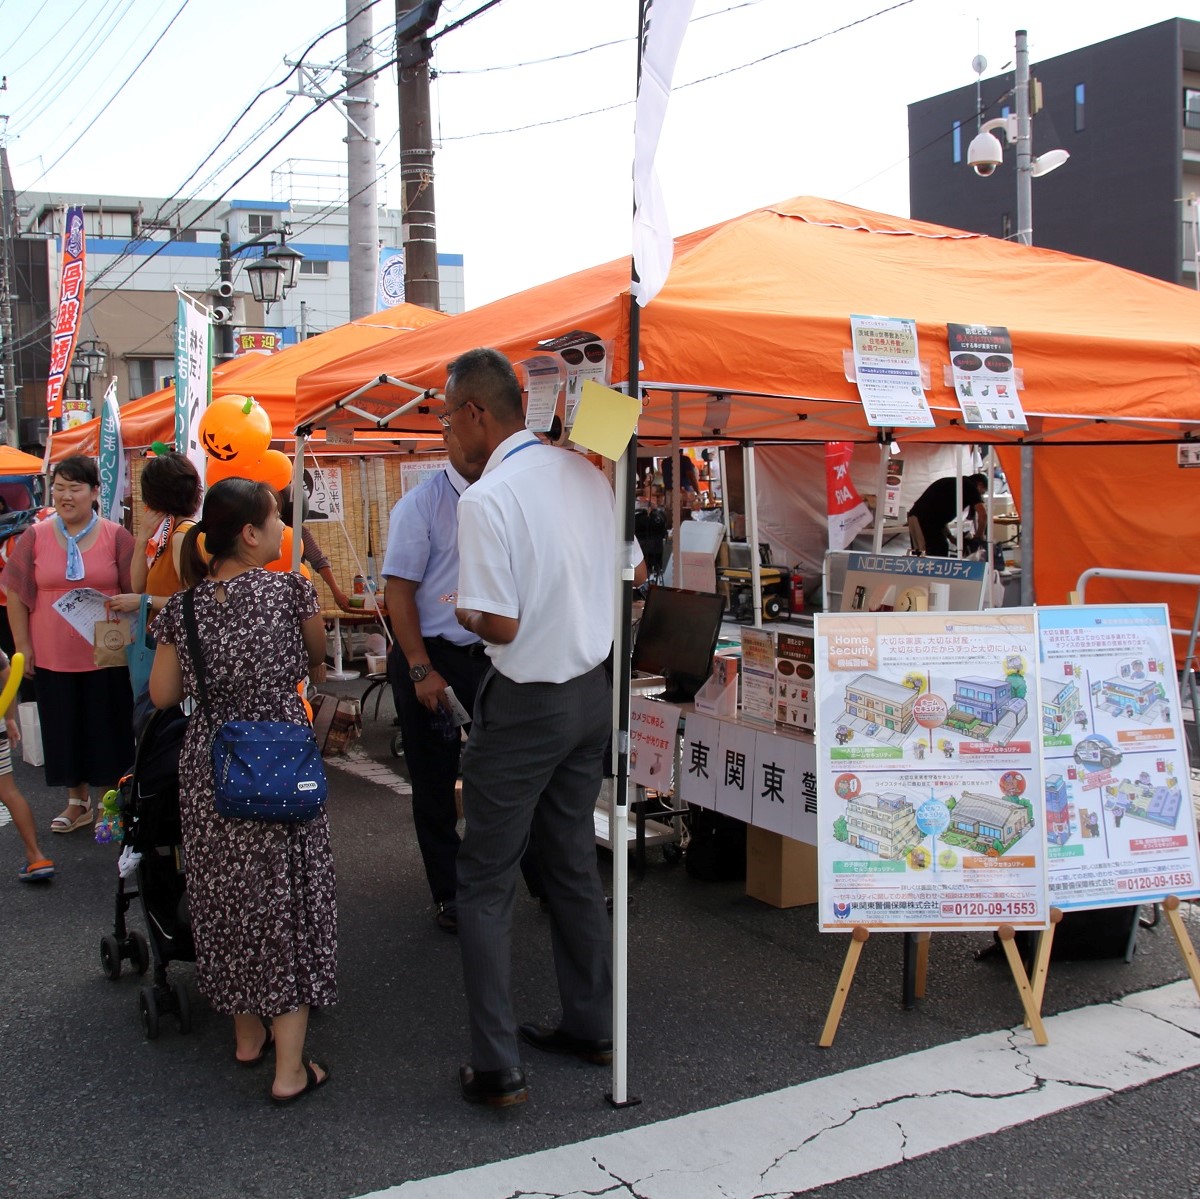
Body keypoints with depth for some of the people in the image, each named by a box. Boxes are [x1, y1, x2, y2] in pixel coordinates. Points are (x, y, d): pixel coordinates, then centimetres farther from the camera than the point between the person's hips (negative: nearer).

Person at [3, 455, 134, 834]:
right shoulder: (34, 537, 0)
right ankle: (77, 801, 29)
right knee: (64, 729, 12)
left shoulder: (116, 536, -4)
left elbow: (136, 593, 1)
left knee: (106, 729, 8)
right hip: (52, 656, 2)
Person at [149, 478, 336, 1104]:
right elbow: (317, 660, 7)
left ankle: (248, 1034, 34)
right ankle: (290, 1068, 9)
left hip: (208, 769, 4)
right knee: (286, 898, 5)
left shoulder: (185, 606, -1)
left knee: (227, 897, 17)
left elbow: (162, 694, 4)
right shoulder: (290, 590, -10)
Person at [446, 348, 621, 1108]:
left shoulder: (488, 498, -20)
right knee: (574, 863, 20)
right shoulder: (586, 474, 2)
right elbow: (620, 582, 11)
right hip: (594, 691, 7)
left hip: (526, 707, -7)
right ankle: (591, 1026, 31)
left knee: (487, 885, 4)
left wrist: (463, 611, -1)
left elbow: (501, 625, -21)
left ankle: (498, 1069, 9)